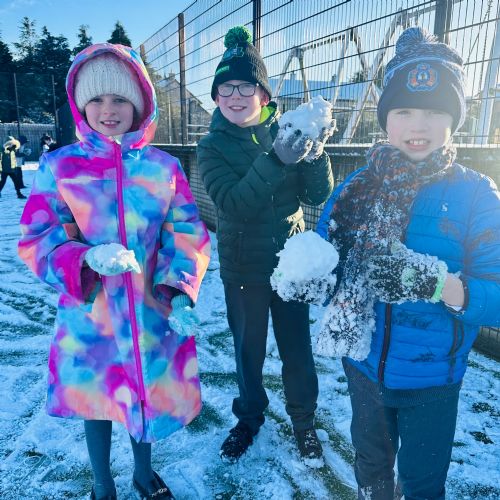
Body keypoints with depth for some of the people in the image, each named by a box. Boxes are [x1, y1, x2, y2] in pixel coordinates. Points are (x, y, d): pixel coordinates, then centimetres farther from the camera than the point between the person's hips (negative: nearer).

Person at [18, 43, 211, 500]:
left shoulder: (164, 167, -2)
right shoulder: (60, 166, -6)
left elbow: (188, 235, -3)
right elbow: (37, 240, -6)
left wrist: (181, 292, -17)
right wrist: (87, 258, -26)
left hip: (152, 313, 1)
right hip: (89, 313, -1)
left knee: (148, 391, 18)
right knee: (95, 395, 18)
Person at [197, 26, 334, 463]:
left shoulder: (285, 133, -1)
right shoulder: (213, 146, -6)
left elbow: (319, 195, -6)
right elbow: (233, 203, -22)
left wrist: (315, 153, -23)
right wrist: (276, 160, -34)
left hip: (291, 260, 1)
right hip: (243, 268, -1)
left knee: (298, 348, 10)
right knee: (248, 349, 14)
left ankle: (304, 420, 37)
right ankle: (249, 417, 40)